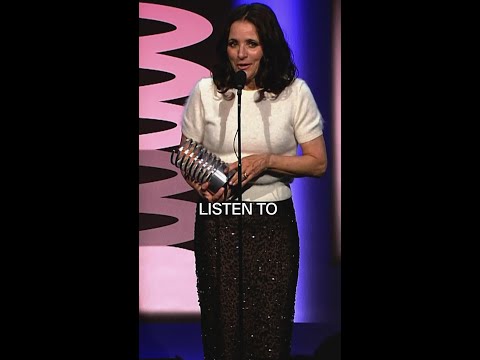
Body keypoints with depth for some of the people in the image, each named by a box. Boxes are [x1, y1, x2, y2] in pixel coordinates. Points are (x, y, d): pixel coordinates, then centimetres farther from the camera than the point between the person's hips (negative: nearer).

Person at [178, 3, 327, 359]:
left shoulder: (295, 92, -2)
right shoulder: (206, 91, 1)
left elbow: (318, 163, 0)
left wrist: (266, 161, -14)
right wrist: (200, 184, -13)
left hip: (273, 224, -1)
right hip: (217, 221, 1)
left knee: (271, 328, 3)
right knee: (221, 324, 5)